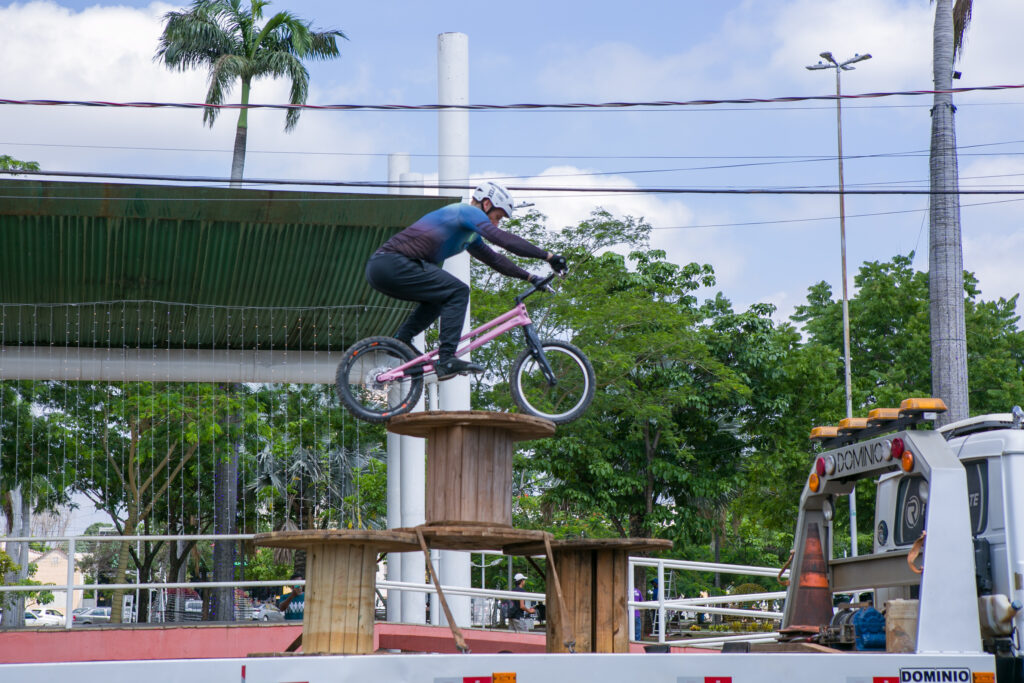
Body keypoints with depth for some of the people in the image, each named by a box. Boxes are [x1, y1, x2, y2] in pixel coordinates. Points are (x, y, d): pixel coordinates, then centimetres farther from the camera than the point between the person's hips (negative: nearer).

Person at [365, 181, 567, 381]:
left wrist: (530, 277, 24)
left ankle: (401, 340, 17)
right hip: (391, 264, -10)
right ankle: (446, 360, -17)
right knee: (458, 291, -12)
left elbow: (494, 259, 31)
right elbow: (504, 239, -16)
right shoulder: (468, 212, -5)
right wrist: (548, 256, -17)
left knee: (439, 297, 25)